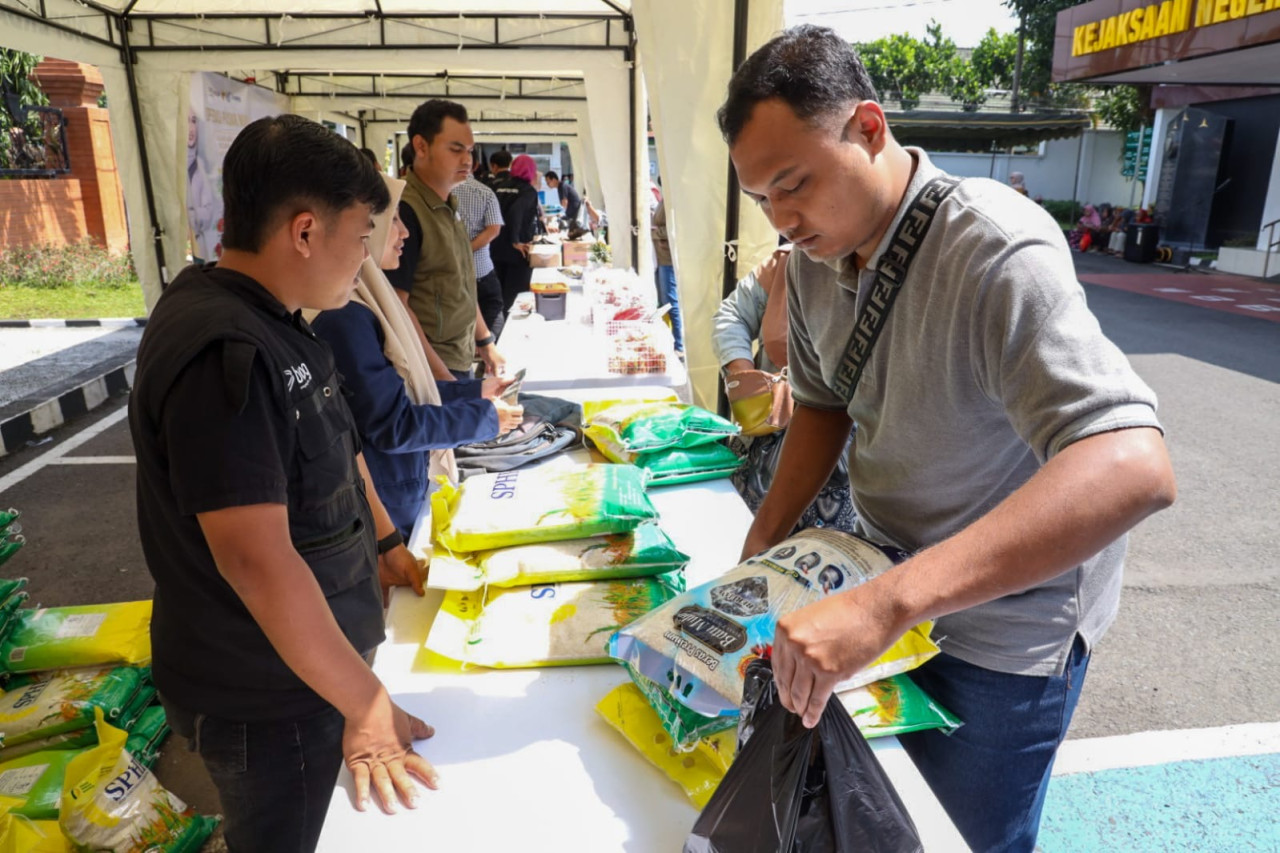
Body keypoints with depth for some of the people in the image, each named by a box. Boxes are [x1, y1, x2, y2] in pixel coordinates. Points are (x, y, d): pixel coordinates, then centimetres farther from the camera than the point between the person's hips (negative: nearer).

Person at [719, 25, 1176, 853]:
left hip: (1005, 623, -6)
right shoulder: (815, 256, -7)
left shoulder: (997, 251, -30)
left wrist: (887, 601, -49)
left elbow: (1133, 467, -41)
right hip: (888, 595, 6)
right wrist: (760, 553, -5)